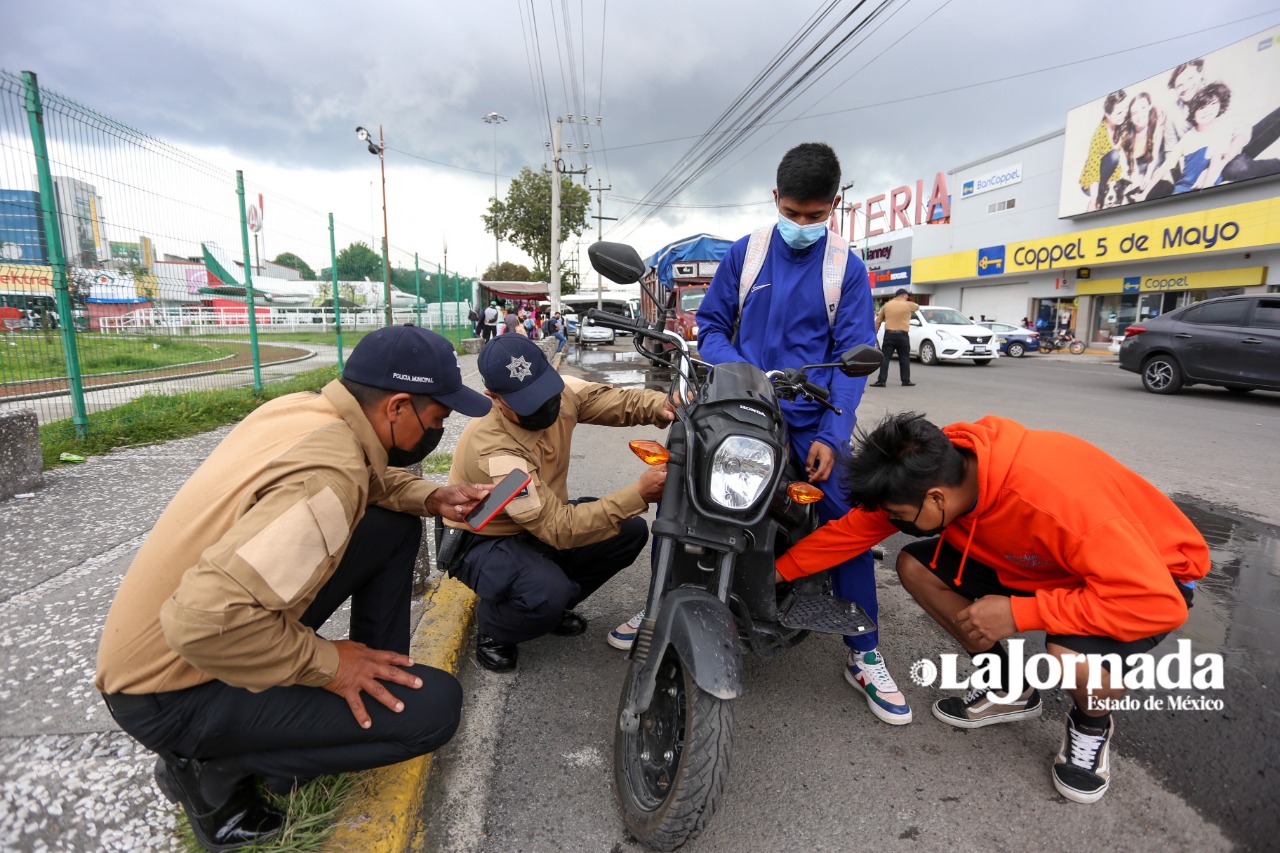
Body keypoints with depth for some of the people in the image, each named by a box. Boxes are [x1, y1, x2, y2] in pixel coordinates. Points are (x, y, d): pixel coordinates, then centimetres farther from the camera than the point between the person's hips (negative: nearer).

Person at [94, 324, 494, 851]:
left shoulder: (304, 408, -6)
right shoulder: (328, 474, -33)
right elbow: (206, 620, -39)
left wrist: (430, 499, -5)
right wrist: (326, 663, -23)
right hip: (171, 690, -8)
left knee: (396, 524, 3)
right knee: (433, 705, -16)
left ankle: (380, 679, 13)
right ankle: (214, 766, 0)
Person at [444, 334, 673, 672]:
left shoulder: (559, 392, -16)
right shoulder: (493, 449, -35)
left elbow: (618, 400, -13)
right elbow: (559, 529, -36)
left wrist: (662, 405, -37)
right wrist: (639, 494, -42)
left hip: (545, 519, 7)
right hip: (486, 542, -7)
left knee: (631, 531, -7)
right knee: (547, 593, -36)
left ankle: (554, 604, 13)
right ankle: (491, 630, 1)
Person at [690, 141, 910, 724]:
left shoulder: (847, 267, 3)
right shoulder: (743, 253, 6)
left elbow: (853, 355, -1)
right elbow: (710, 324, 9)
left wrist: (830, 435, -12)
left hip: (812, 420, -1)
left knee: (849, 521, -10)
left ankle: (865, 658, 9)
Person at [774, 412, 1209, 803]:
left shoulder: (1058, 498, -41)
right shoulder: (932, 467, -21)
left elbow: (1160, 603, -37)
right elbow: (854, 528, -11)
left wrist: (1017, 613, -34)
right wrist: (779, 570, -11)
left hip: (1154, 572, -6)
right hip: (1045, 559, 6)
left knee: (1076, 656, -37)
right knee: (915, 567, -9)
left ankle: (1092, 724, 3)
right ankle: (1009, 689, 12)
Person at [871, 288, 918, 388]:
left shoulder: (886, 305, 8)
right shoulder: (909, 305, 2)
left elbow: (878, 321, 8)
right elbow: (917, 307, 25)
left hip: (889, 334, 1)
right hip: (902, 335, -1)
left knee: (885, 358, -2)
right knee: (904, 358, 9)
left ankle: (881, 381, -8)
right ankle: (906, 380, 13)